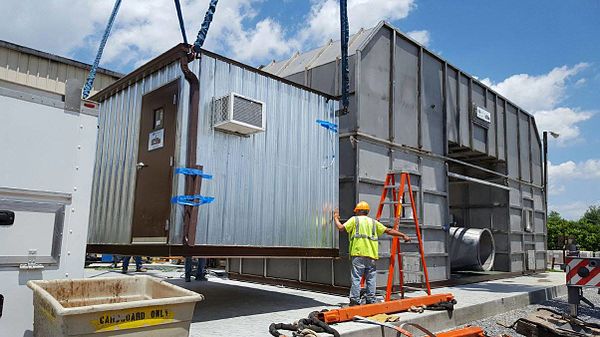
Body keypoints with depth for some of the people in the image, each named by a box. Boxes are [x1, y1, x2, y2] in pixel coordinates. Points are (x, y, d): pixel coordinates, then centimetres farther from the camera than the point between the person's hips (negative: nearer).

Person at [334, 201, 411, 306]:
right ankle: (371, 301, 9)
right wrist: (403, 235, 19)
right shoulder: (373, 222, 19)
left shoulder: (354, 219, 8)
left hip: (358, 253, -4)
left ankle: (355, 301, -6)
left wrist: (336, 218, 17)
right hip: (371, 254, 4)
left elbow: (341, 227, 0)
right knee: (371, 278, 8)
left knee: (356, 278, -3)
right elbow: (388, 230, 15)